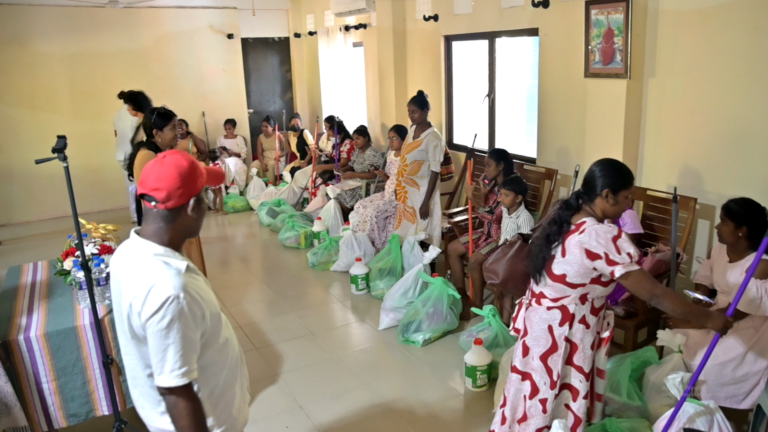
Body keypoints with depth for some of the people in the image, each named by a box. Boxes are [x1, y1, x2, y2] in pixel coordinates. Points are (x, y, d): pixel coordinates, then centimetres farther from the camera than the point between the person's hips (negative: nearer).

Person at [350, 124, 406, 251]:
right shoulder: (390, 154, 11)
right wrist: (382, 175, -3)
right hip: (388, 193, 9)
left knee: (372, 211, -22)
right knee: (361, 205, -5)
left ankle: (375, 244, -6)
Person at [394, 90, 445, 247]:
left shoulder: (433, 137, -17)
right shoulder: (412, 130, 6)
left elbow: (435, 172, -18)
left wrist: (426, 201, -20)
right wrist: (399, 187, 15)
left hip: (421, 192, -7)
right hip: (406, 190, 7)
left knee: (419, 234, 1)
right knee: (405, 231, 14)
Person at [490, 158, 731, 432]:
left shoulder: (562, 218, 1)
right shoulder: (604, 238, -25)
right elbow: (653, 295, -20)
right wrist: (708, 319, -7)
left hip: (538, 322, 8)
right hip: (563, 335, -8)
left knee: (534, 403, 24)